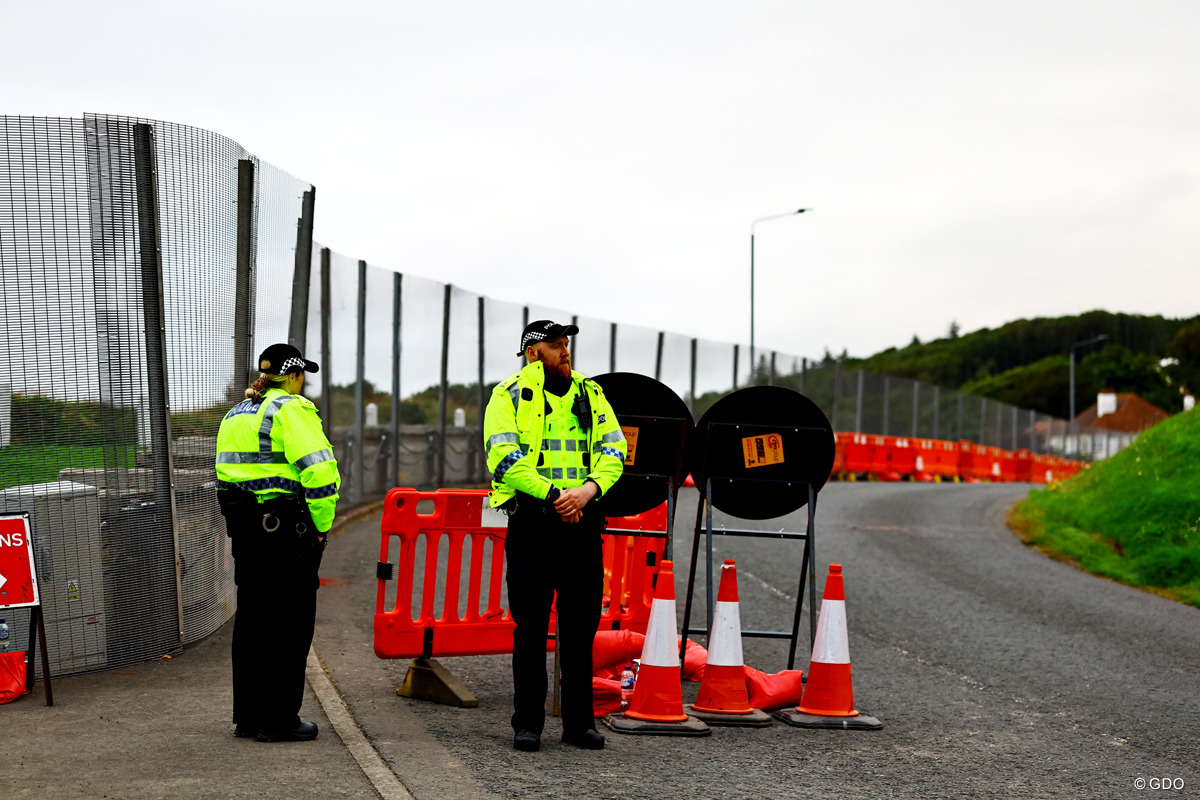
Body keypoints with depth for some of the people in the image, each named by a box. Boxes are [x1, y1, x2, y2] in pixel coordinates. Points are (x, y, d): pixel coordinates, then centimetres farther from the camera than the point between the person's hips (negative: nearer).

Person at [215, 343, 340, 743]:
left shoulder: (234, 416, 16)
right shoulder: (292, 410, -10)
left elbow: (226, 476, 18)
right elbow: (319, 472, -20)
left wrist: (242, 522, 18)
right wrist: (321, 525, -9)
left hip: (243, 528, 8)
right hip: (286, 530, -8)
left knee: (252, 620, 15)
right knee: (288, 622, -1)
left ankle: (247, 716, 21)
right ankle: (278, 720, 1)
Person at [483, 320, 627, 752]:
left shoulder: (591, 394, 13)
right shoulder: (509, 396, 0)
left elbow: (613, 452, 8)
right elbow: (504, 458, -11)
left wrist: (588, 489, -12)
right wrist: (553, 494, -18)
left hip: (582, 522, 4)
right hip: (532, 522, -3)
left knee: (581, 627, 6)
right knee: (530, 629, 1)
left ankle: (579, 721, 14)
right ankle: (528, 722, 8)